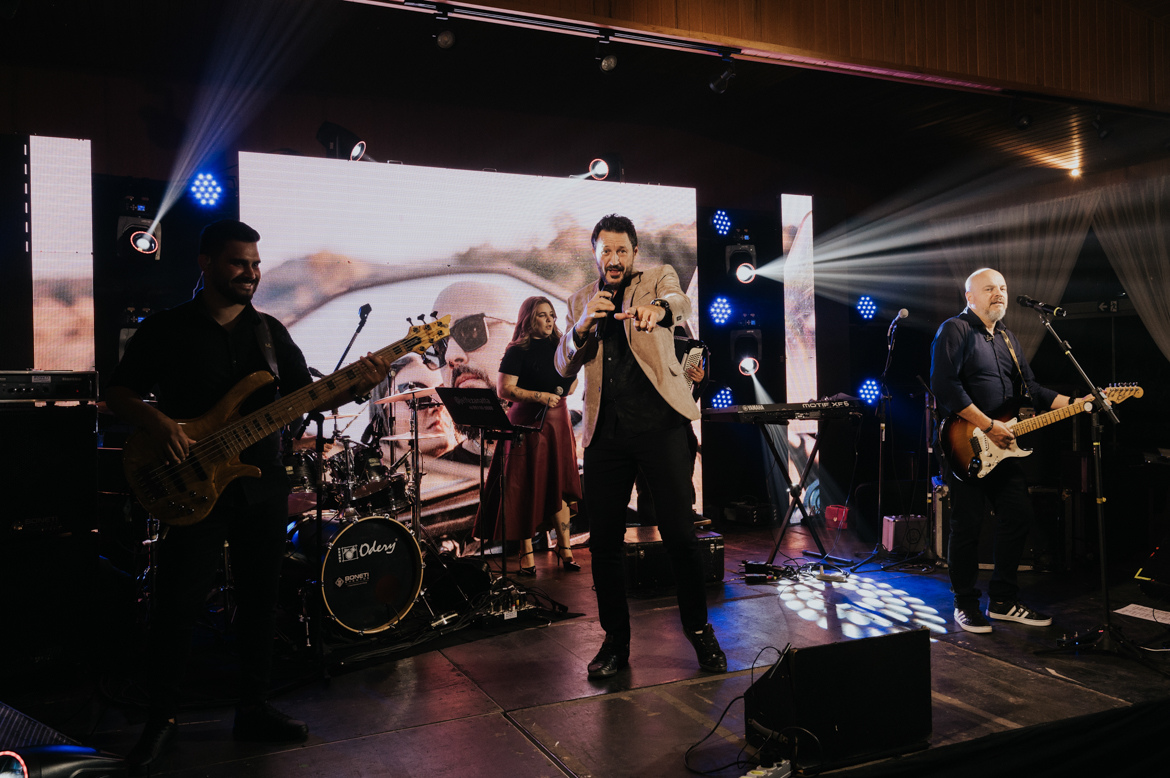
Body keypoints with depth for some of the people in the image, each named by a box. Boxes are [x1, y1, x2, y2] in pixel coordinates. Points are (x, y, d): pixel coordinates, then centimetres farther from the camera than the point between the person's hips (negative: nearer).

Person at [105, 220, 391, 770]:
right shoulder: (166, 329, -1)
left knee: (260, 600, 10)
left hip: (264, 486, 4)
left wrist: (356, 384, -11)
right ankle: (162, 716, 20)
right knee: (178, 603, 0)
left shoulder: (269, 330, 10)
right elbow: (119, 391, 1)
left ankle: (253, 709, 25)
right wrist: (154, 422, -20)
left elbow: (306, 393, 8)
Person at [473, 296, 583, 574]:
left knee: (559, 485, 6)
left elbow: (572, 379, 24)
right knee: (527, 487, -2)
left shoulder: (559, 346, 11)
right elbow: (504, 389, -13)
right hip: (527, 422, -5)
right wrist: (539, 396, -21)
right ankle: (526, 552, 7)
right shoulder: (518, 351, -5)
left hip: (557, 421, 5)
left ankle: (564, 547, 13)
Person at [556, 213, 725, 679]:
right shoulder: (580, 301, 17)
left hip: (659, 424, -3)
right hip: (605, 431, 3)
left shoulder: (658, 278, 8)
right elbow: (564, 367, 8)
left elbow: (679, 302, -17)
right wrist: (583, 326, -12)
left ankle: (700, 629, 18)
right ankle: (615, 640, 19)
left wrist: (657, 309, -41)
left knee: (680, 532, -3)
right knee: (603, 539, 3)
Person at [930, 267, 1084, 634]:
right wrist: (988, 426, -19)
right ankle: (966, 605, 13)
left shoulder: (1007, 338, 20)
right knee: (968, 525, -2)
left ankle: (1003, 601, 23)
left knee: (1018, 516, 9)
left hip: (1003, 447, 8)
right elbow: (944, 386, -19)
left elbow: (1030, 389, 19)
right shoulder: (954, 330, -8)